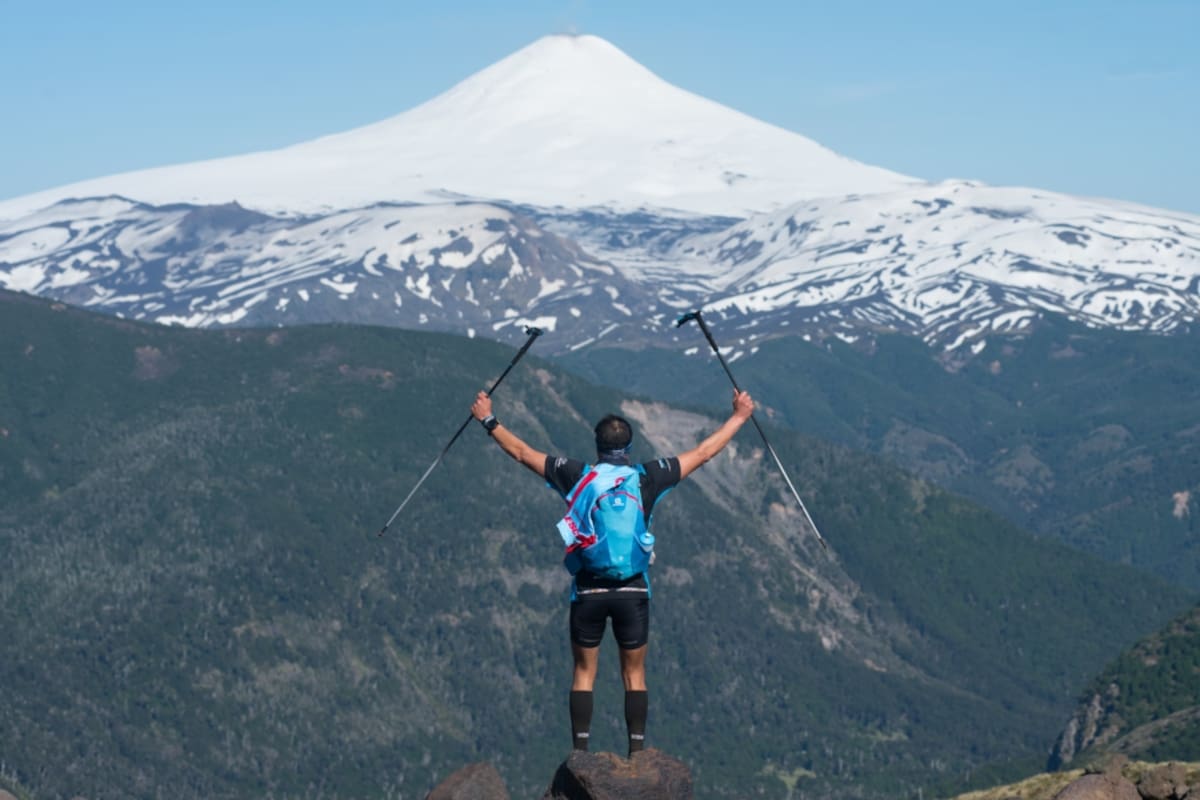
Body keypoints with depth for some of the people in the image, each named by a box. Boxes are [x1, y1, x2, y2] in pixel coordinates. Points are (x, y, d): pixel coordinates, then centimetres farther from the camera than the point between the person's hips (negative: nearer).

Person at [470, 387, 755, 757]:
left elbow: (524, 453, 8)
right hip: (633, 591, 0)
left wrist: (488, 420, 20)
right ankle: (637, 753, 5)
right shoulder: (647, 478, -1)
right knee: (635, 674, 9)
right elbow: (703, 452, 7)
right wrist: (739, 417, 18)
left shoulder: (578, 476, -1)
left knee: (584, 672, 8)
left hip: (588, 590, 0)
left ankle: (580, 753, 4)